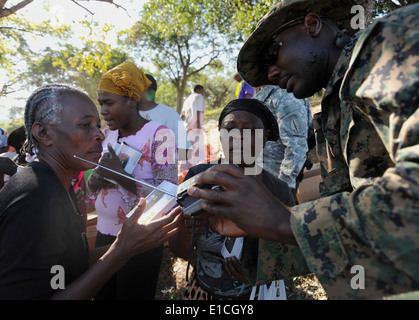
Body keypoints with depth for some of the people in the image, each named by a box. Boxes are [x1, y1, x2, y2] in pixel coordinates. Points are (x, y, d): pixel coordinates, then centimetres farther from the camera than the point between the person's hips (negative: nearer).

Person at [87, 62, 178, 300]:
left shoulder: (159, 135, -15)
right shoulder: (107, 134, 5)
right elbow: (93, 181, 13)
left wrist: (119, 175, -26)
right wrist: (94, 180, -10)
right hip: (104, 236, 6)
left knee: (133, 295, 9)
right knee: (102, 295, 18)